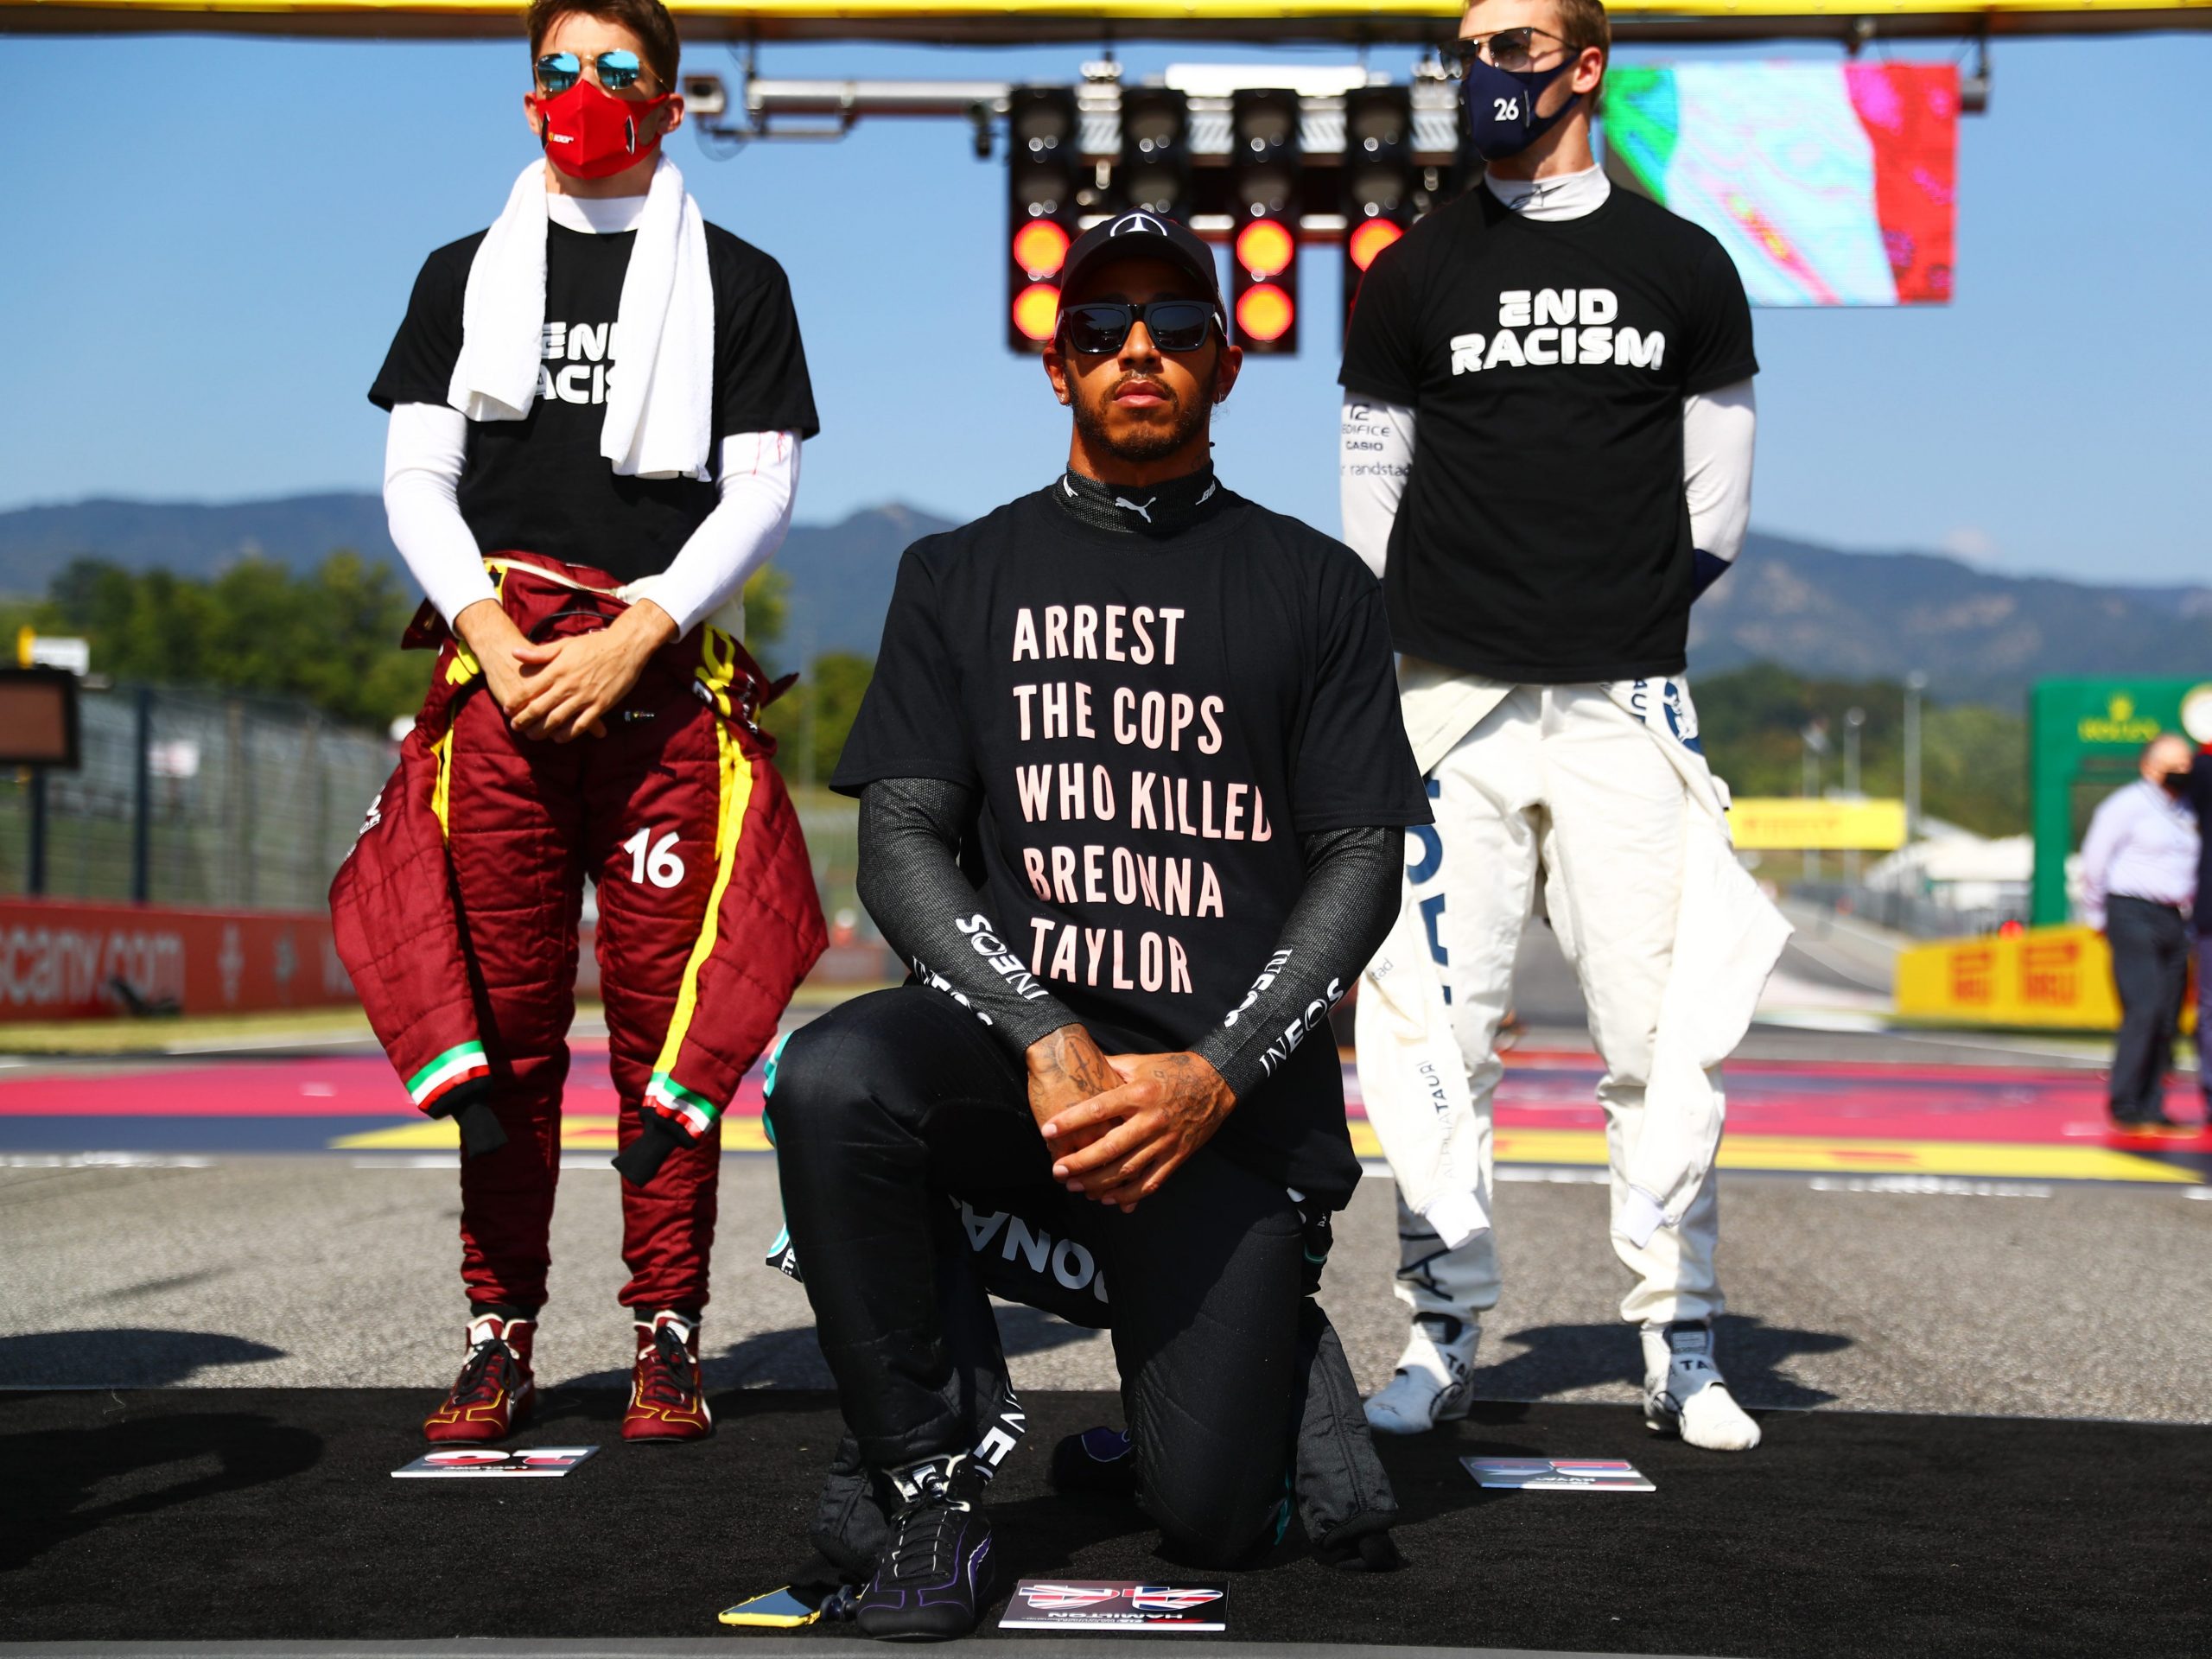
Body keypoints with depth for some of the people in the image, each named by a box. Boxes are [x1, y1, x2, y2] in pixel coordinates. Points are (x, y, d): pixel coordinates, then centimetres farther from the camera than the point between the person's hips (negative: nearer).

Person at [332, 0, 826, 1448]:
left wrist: (632, 637, -9)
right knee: (503, 1016, 1)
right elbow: (417, 477, 11)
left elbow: (763, 490, 3)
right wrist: (490, 631, -5)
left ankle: (669, 1331, 2)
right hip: (499, 677, 2)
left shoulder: (736, 282, 11)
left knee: (667, 1013, -3)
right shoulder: (467, 275, 17)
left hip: (664, 677, -2)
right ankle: (503, 1331, 6)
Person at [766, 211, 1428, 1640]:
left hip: (1236, 1079, -1)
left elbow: (1361, 867, 2)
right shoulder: (960, 577, 10)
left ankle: (1273, 1324, 29)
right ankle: (929, 1483, -15)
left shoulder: (1316, 586, 8)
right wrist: (1048, 1042, -17)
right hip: (1009, 1029, 1)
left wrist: (1212, 1077, -14)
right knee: (829, 1080, -34)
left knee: (1210, 1520, -7)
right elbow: (902, 845, 1)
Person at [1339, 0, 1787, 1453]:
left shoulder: (1685, 269, 9)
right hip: (1453, 695, 0)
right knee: (1437, 1032, -2)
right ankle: (1446, 1332, 8)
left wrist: (1647, 625, 7)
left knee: (1665, 1033, -3)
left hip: (1625, 704, 0)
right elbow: (1373, 502, 10)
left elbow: (1718, 506, 13)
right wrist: (1374, 699, 4)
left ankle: (1681, 1344, 7)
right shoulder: (1414, 277, 9)